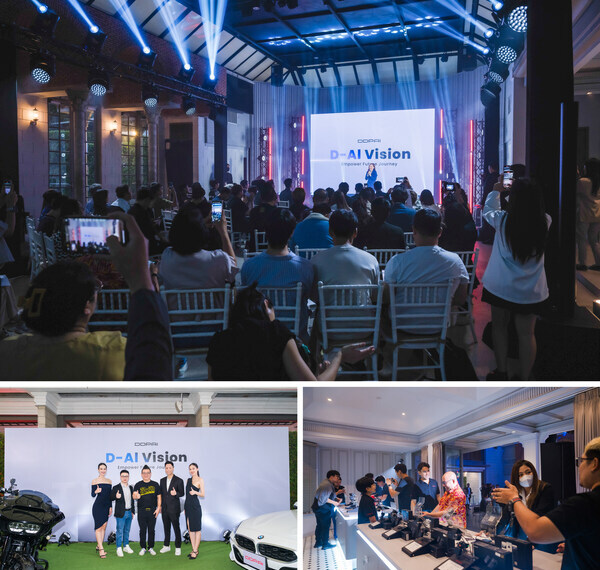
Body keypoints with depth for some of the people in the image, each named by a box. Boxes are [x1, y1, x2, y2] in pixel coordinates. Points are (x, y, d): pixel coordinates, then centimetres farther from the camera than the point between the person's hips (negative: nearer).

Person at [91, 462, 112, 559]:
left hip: (106, 506, 5)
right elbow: (92, 495, -3)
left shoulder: (109, 481, 10)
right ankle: (101, 549, -12)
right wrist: (96, 492, -24)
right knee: (98, 527, -9)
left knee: (104, 527, 6)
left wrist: (111, 507, 11)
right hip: (98, 506, -5)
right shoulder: (95, 481, -2)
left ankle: (98, 546, 16)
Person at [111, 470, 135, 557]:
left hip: (129, 513, 5)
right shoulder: (116, 488, -5)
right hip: (121, 513, -5)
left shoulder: (131, 487, 12)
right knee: (120, 531, -4)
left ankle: (126, 546, 21)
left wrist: (133, 511, 14)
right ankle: (119, 549, 0)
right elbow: (110, 498, -6)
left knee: (127, 530, 12)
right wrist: (116, 497, -27)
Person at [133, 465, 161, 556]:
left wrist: (158, 508, -2)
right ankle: (143, 548, 11)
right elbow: (134, 496, -5)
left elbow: (159, 497, 8)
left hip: (152, 511, 1)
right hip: (141, 511, -1)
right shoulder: (138, 485, 5)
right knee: (142, 530, 2)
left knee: (151, 530, 5)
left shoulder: (155, 484, 7)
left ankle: (151, 548, 13)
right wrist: (136, 496, -29)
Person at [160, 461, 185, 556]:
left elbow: (182, 493, -4)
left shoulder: (179, 480, -5)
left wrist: (175, 493, -25)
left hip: (174, 508, -5)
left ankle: (178, 547, 5)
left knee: (176, 528, -2)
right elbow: (161, 493, 15)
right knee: (166, 527, 12)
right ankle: (167, 546, 22)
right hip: (165, 508, 5)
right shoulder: (162, 480, 11)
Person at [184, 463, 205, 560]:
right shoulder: (189, 480, 15)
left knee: (196, 529, -3)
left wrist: (195, 492, -27)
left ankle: (195, 551, -2)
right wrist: (185, 508, 16)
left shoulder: (200, 480, -5)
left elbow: (203, 494, -7)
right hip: (187, 506, 7)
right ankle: (194, 549, 13)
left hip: (195, 506, -7)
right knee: (190, 529, 8)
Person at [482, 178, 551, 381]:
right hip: (531, 290, 1)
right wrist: (527, 193, 20)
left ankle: (501, 372, 24)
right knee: (526, 333, 9)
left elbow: (487, 210, 8)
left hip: (500, 286, -1)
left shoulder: (502, 220, -15)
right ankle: (523, 379, 17)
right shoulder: (545, 222, -11)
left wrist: (496, 191, 23)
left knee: (499, 326, 17)